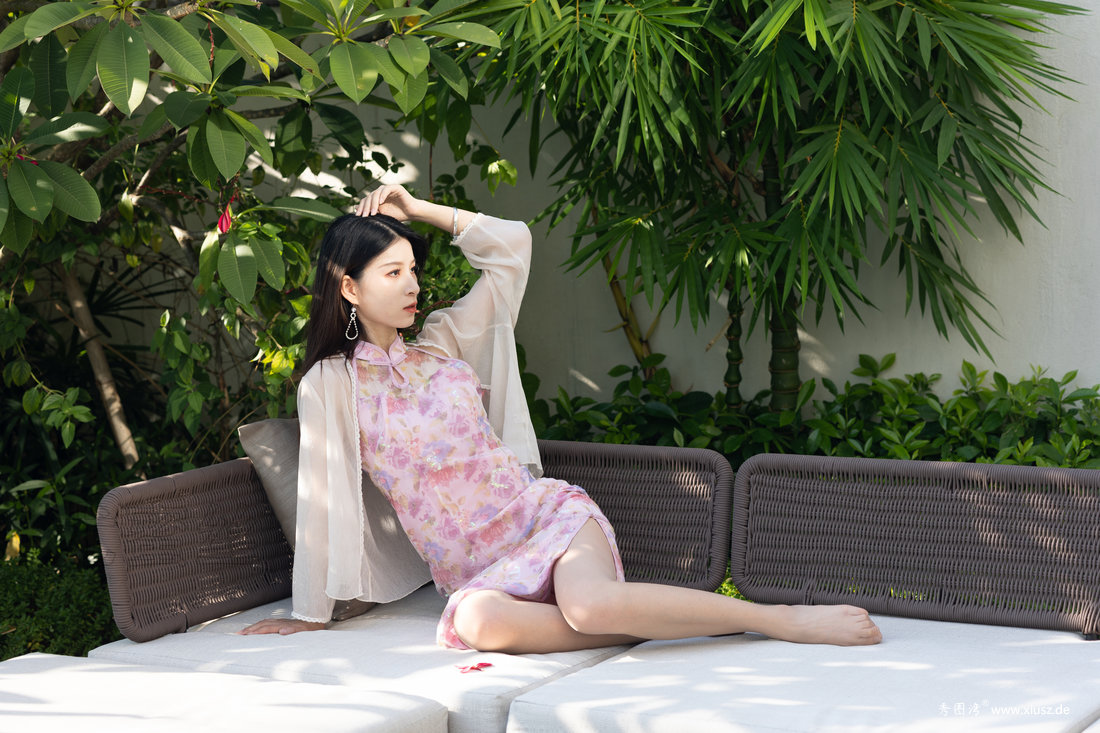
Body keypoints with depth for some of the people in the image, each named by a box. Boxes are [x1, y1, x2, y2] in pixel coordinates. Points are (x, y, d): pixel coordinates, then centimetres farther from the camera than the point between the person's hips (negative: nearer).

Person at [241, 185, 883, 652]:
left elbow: (512, 244, 9)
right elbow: (321, 499, 4)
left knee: (590, 604, -35)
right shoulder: (328, 385, 4)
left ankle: (790, 621, -25)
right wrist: (309, 615, 4)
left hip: (544, 514, 1)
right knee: (476, 622, -40)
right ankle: (651, 623, -25)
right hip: (476, 571, -1)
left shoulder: (445, 343, 10)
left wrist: (416, 208, 7)